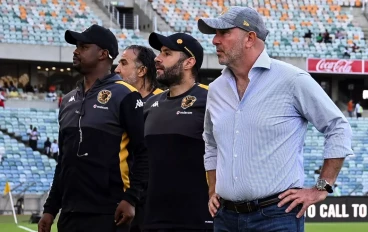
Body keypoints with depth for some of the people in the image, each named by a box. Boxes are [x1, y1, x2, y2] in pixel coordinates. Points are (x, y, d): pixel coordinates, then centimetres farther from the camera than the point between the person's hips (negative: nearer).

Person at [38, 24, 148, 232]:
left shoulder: (124, 96, -5)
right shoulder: (69, 100, 17)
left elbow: (144, 153, -10)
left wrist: (131, 199, -17)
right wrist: (51, 208, 18)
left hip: (107, 215, -7)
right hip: (70, 214, 7)